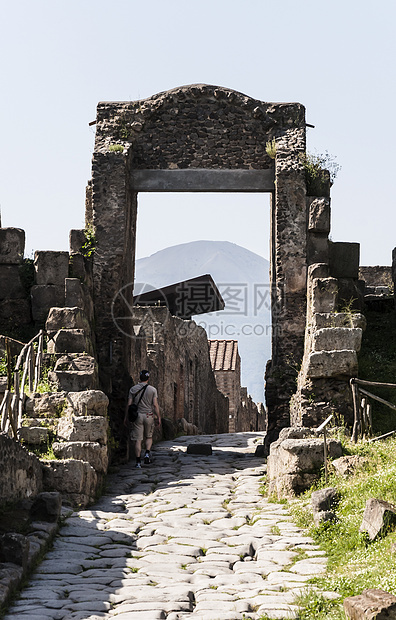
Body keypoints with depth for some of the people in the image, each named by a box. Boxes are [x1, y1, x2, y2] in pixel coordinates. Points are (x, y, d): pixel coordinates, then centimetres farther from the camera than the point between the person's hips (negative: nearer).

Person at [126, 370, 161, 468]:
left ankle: (138, 462, -1)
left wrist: (126, 416, 9)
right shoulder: (152, 389, -4)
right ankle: (147, 453, -5)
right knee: (149, 437, 18)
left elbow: (129, 404, 0)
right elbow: (155, 405, -8)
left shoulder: (133, 389, 0)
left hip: (137, 415, 0)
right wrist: (159, 417, -1)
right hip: (149, 416, 0)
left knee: (138, 440, 2)